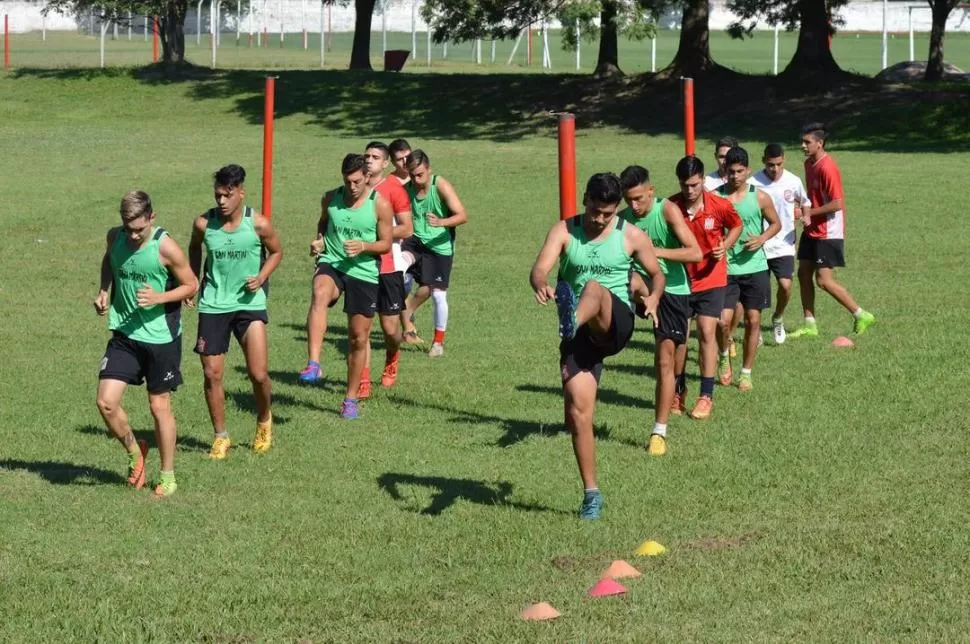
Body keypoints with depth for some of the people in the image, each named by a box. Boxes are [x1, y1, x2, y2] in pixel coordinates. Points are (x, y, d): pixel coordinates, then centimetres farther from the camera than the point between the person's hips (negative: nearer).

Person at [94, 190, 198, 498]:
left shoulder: (166, 248, -18)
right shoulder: (115, 237, -3)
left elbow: (191, 285, -8)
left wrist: (159, 298, -23)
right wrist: (104, 291, 3)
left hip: (161, 337, -4)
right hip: (125, 334, 4)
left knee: (159, 406, 6)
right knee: (106, 402, -6)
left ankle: (167, 475, 23)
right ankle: (134, 453, 21)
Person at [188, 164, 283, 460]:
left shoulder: (258, 224, -11)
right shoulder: (204, 223, -7)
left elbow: (276, 252, 7)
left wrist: (261, 277, -9)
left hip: (249, 303, -2)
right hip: (213, 305, 2)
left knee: (258, 374, -7)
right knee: (212, 374, 2)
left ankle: (264, 420, 24)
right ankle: (221, 436, 18)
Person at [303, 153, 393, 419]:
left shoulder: (380, 204, -4)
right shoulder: (331, 199, 4)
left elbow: (386, 244, 0)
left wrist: (363, 246, -19)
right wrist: (319, 241, 2)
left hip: (364, 273, 0)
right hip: (331, 264, 0)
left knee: (358, 338, 7)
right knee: (319, 294, -37)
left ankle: (351, 399, 22)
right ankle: (313, 363, -45)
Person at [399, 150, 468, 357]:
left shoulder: (441, 185, -16)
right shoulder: (407, 188, -3)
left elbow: (462, 215, -22)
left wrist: (441, 222, -39)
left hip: (440, 246, -3)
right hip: (416, 241, 3)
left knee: (439, 294, 0)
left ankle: (438, 342, 21)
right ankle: (407, 321, -17)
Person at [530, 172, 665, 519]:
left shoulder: (632, 236, 3)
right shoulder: (564, 231, 2)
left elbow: (657, 273, 14)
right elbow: (539, 269, -12)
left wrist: (653, 297, -9)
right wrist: (541, 285, -37)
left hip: (615, 325, -2)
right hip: (579, 335, 2)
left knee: (595, 287, -35)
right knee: (577, 412, -5)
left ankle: (571, 321, -70)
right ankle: (591, 493, 7)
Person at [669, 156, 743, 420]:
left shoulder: (719, 205, -13)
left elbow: (736, 226, 6)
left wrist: (724, 246, -10)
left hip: (711, 280, -1)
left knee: (707, 333, -6)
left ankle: (706, 396, 1)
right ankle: (678, 391, 24)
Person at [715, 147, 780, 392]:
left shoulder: (760, 197, -2)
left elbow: (776, 223, 10)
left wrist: (762, 238, -9)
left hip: (755, 268, 1)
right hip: (726, 268, -1)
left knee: (753, 320, 4)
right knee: (724, 320, -10)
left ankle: (746, 372, 17)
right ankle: (725, 358, 20)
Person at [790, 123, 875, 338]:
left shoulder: (827, 168, -21)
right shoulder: (809, 164, 9)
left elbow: (837, 204, -24)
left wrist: (810, 211, -16)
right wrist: (804, 208, 4)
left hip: (828, 234, -9)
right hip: (812, 231, 9)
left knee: (824, 280, -8)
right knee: (803, 273, 8)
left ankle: (861, 316, 3)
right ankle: (810, 324, 16)